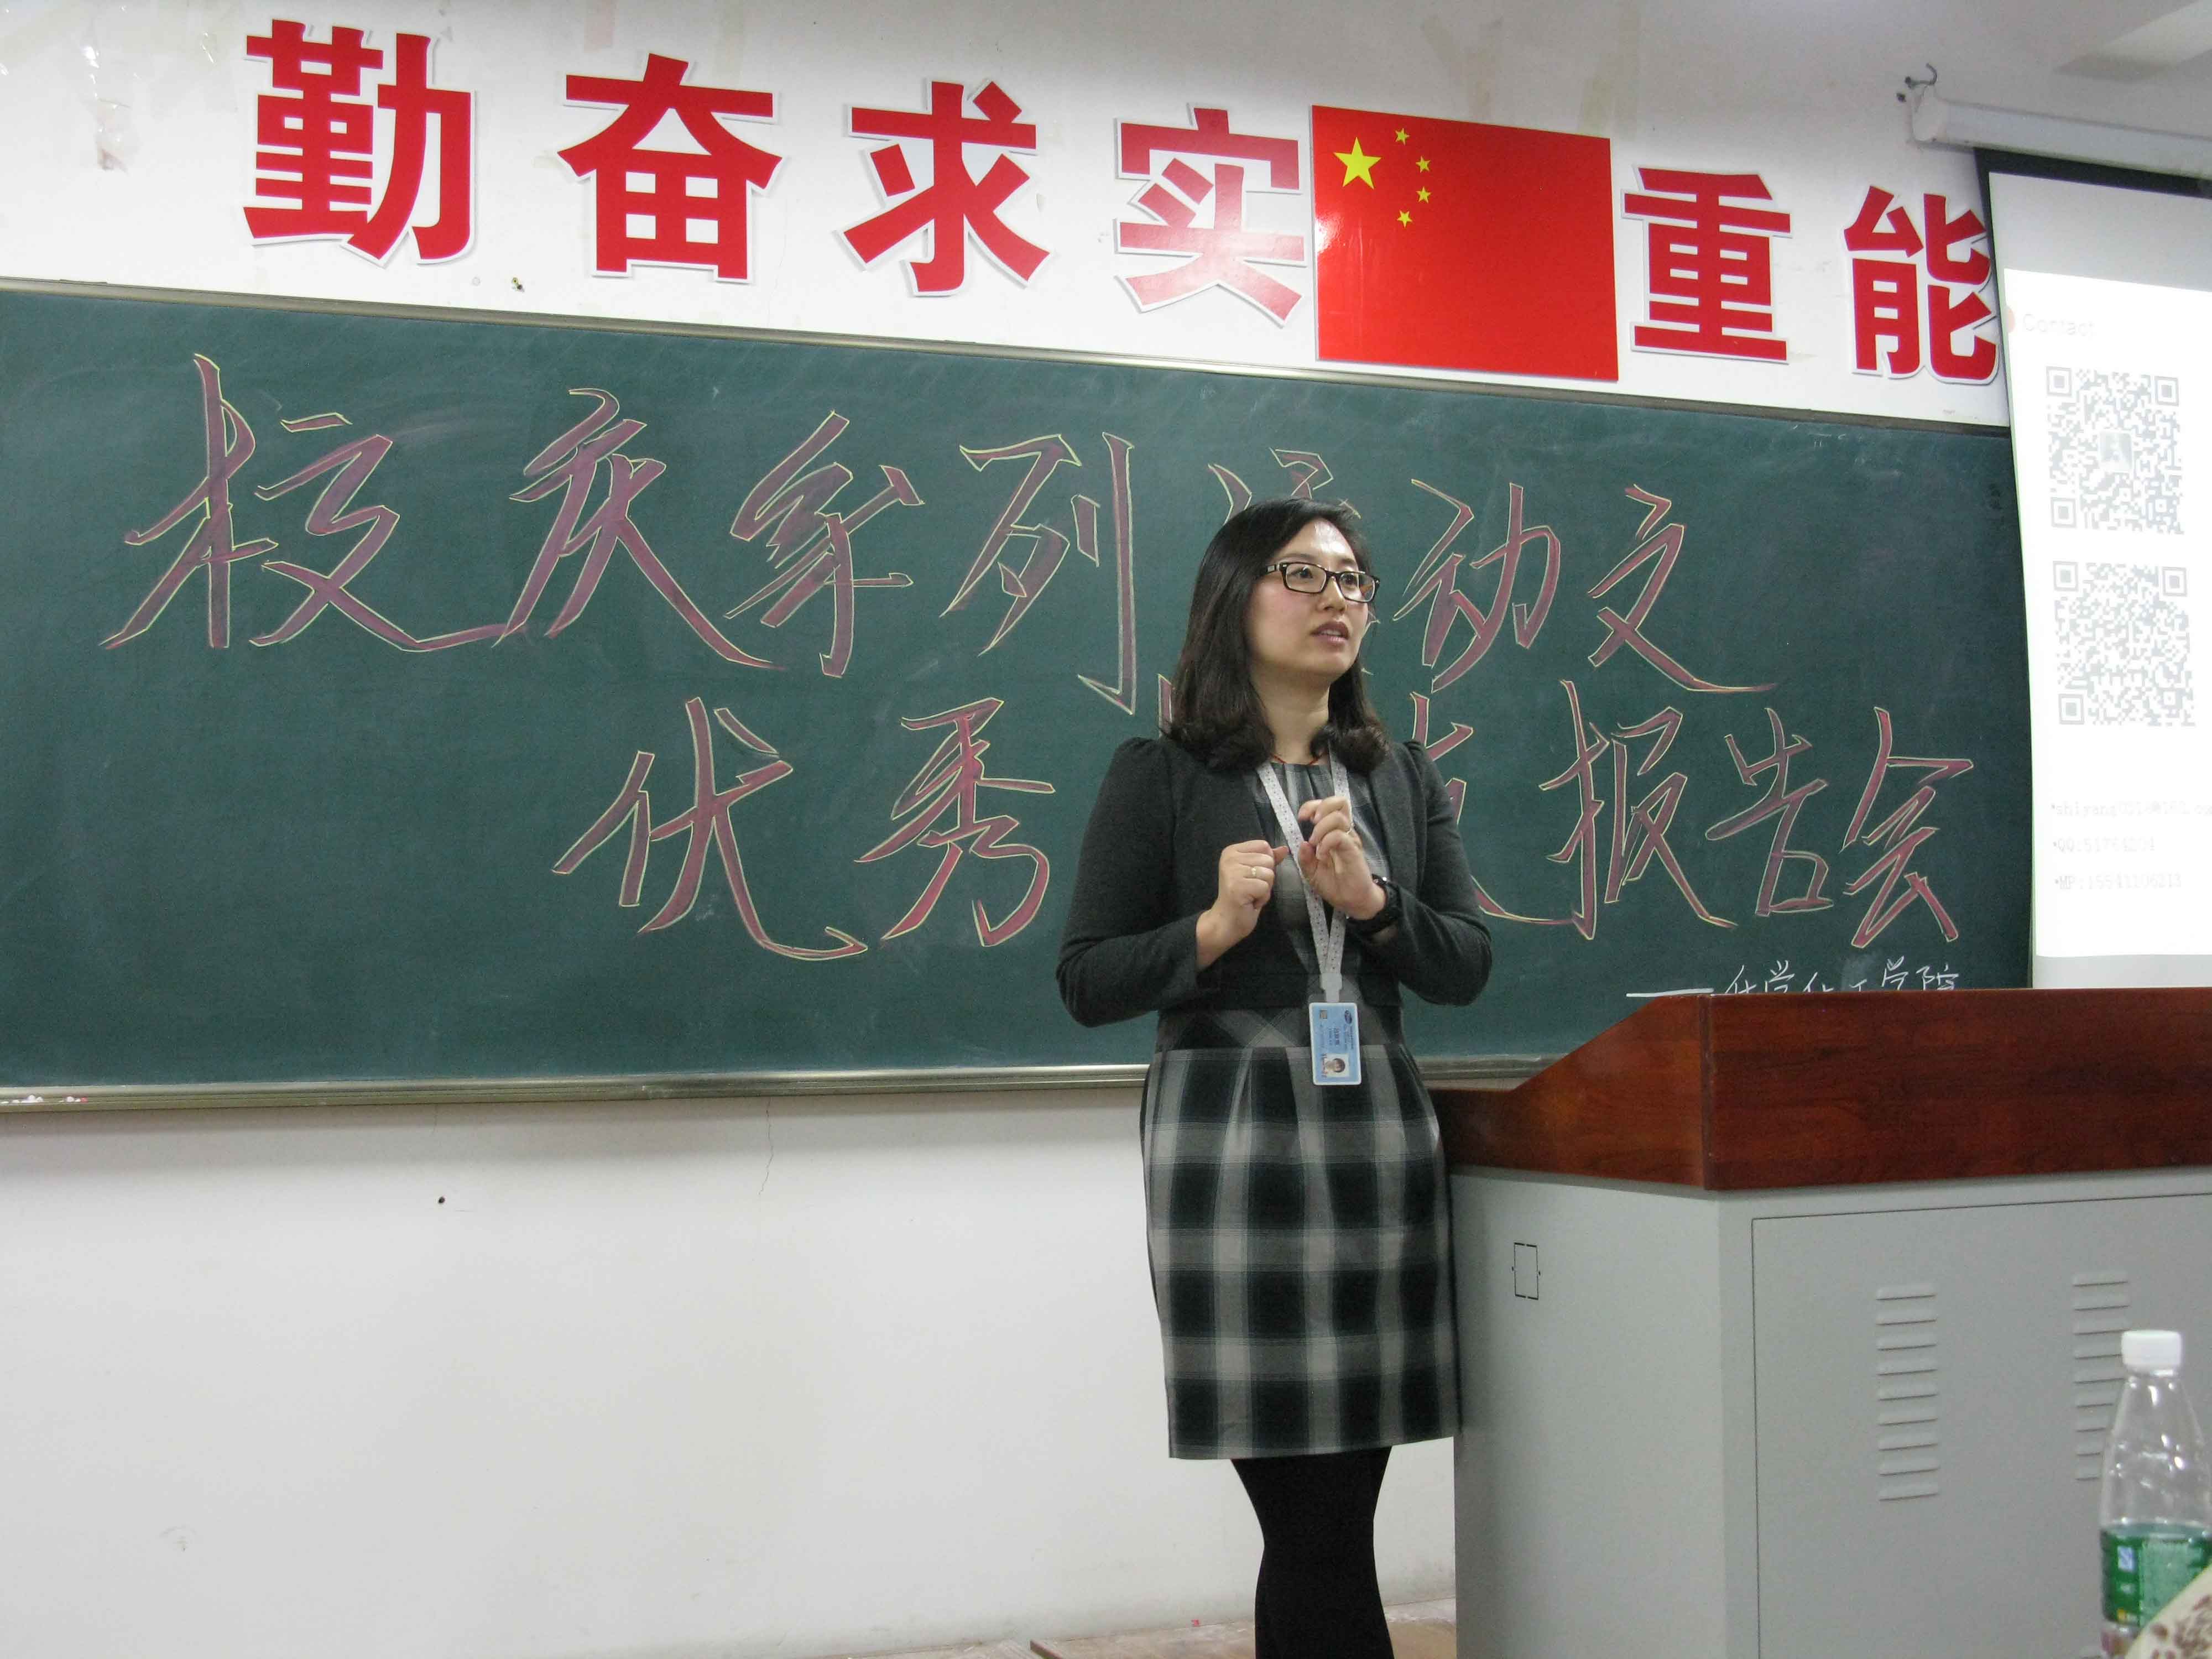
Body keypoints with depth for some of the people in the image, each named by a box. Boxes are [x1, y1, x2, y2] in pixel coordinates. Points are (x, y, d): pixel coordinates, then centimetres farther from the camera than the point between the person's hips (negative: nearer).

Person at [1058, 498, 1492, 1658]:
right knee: (1321, 1529, -3)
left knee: (1326, 1520, 6)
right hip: (1229, 1140, -4)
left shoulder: (1404, 777, 13)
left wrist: (1373, 902, -9)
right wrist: (1213, 928, -17)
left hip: (1378, 1135, 5)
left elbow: (1467, 967, 9)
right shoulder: (1158, 777, 0)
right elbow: (1086, 983, -2)